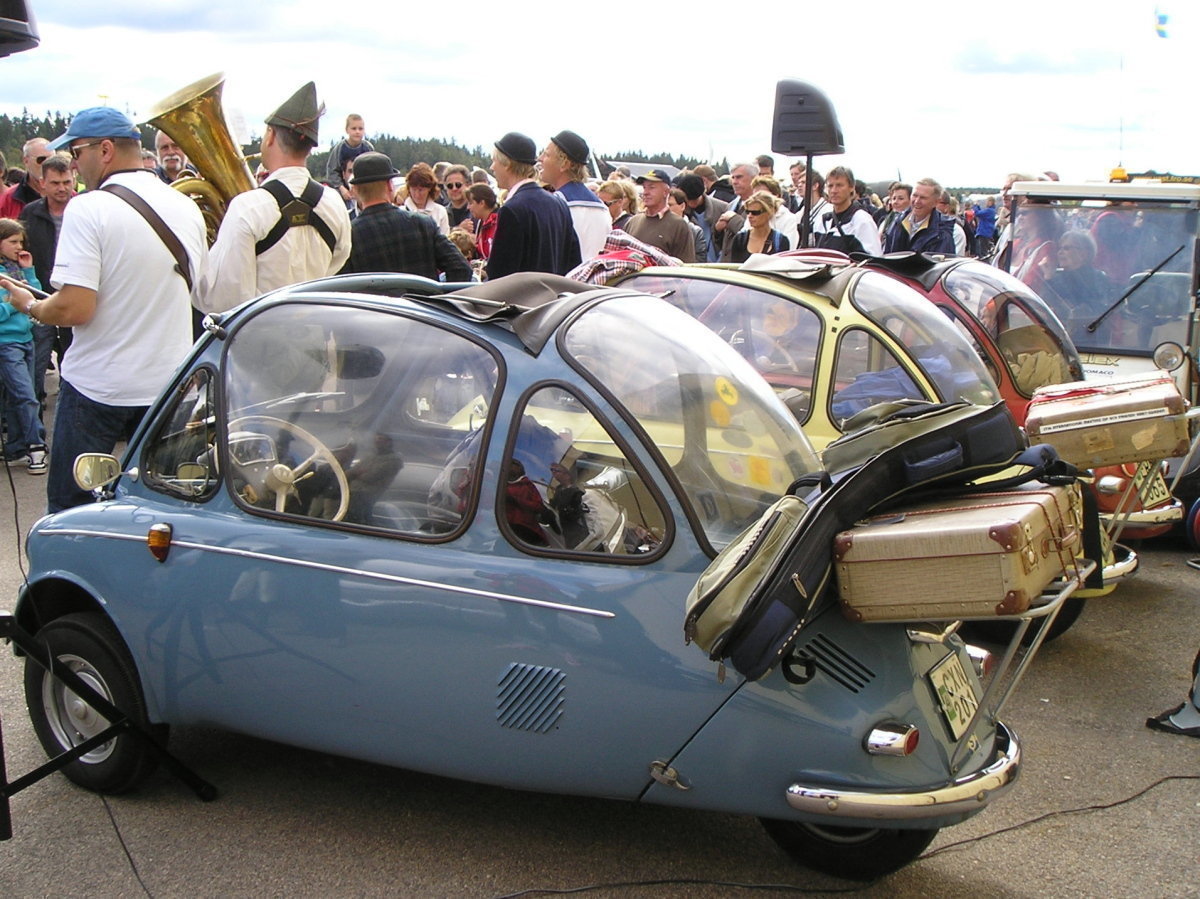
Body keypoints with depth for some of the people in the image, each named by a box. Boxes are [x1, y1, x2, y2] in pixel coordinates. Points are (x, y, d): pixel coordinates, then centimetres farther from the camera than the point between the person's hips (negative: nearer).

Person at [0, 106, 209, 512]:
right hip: (170, 383, 6)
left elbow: (75, 309, -21)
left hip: (96, 387, -6)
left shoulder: (88, 209, -15)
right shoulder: (187, 207, 5)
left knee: (69, 508, 7)